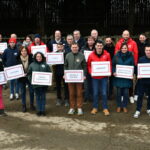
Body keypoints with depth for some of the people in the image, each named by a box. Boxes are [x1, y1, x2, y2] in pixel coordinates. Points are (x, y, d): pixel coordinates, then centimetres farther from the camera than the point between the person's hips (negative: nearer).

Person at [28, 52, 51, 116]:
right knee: (38, 97, 8)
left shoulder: (45, 65, 4)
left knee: (43, 97, 7)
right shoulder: (32, 65, 4)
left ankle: (43, 110, 14)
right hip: (36, 84, 0)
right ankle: (38, 110, 15)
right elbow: (29, 74, 6)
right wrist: (31, 80, -7)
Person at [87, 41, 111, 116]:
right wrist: (91, 72, -10)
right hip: (95, 77, 1)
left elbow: (109, 64, 4)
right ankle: (95, 107, 22)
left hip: (104, 77, 0)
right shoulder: (91, 55, -3)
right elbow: (89, 65, 5)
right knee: (95, 93, 9)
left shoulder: (107, 54, -3)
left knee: (104, 93, 3)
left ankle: (105, 108, 15)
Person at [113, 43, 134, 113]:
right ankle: (119, 106, 22)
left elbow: (133, 66, 4)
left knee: (126, 92, 2)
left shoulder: (130, 56, -1)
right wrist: (114, 72, -10)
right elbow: (113, 65, 4)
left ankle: (124, 106, 20)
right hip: (118, 76, 0)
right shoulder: (116, 56, -2)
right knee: (119, 92, 5)